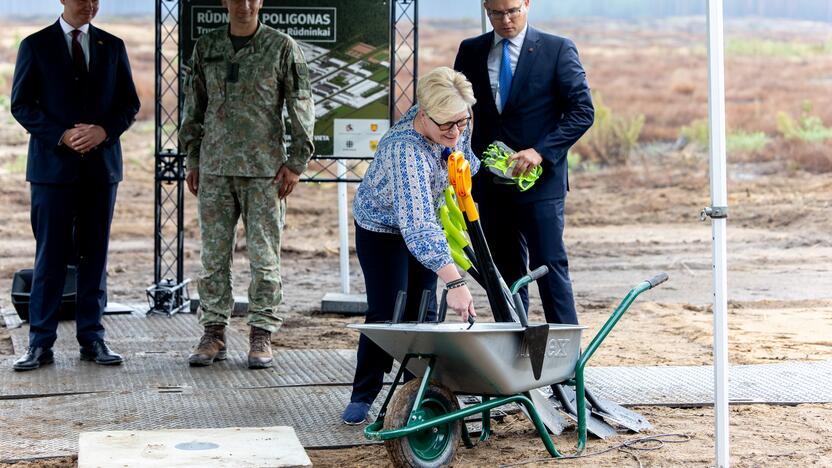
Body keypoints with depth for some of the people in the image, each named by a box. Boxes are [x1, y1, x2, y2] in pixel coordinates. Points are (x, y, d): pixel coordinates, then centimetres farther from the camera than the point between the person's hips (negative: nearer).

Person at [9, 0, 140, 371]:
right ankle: (41, 343, 2)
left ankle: (92, 338, 12)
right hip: (53, 164, -3)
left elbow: (129, 103, 10)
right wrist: (62, 136, -14)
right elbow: (21, 104, -1)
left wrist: (104, 130, -9)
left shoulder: (113, 46, 11)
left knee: (94, 254, 6)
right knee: (50, 255, -3)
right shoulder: (35, 45, 2)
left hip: (101, 164, 3)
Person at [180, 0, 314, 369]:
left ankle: (261, 335, 6)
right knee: (214, 255, 4)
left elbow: (302, 106, 1)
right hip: (214, 168, 3)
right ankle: (213, 333, 12)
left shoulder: (282, 47, 1)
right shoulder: (206, 47, 10)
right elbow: (194, 107, 16)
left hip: (264, 169, -3)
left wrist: (296, 162, -4)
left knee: (264, 257, -1)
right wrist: (192, 159, 12)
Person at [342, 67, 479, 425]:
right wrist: (454, 282, -55)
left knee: (422, 311, 4)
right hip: (382, 225, -6)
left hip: (423, 221, 6)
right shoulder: (406, 150, -43)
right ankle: (362, 397, 1)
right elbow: (418, 227, -50)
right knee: (386, 313, -10)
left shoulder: (458, 124, -22)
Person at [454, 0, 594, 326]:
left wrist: (541, 151, -15)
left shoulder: (557, 50, -2)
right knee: (505, 273, 9)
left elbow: (583, 111, -4)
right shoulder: (470, 52, 9)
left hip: (540, 181, -4)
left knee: (550, 267, -7)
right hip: (490, 185, 4)